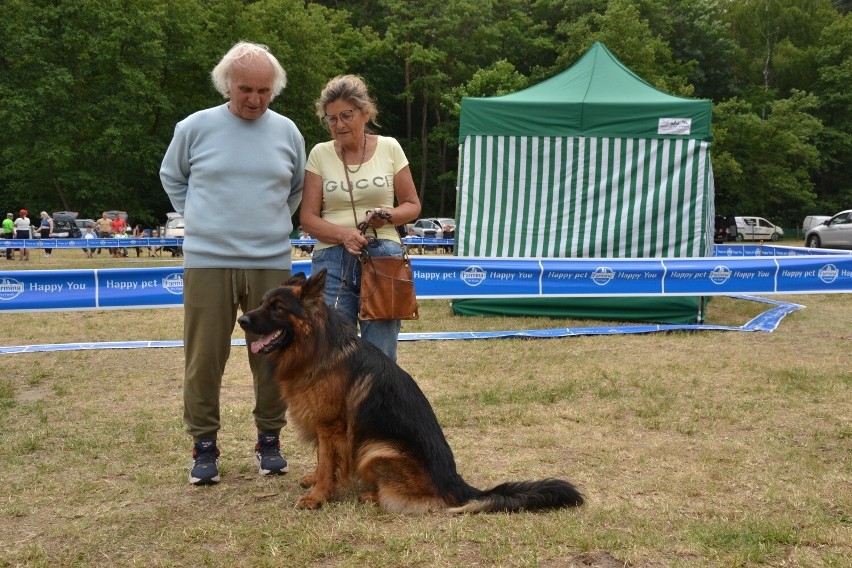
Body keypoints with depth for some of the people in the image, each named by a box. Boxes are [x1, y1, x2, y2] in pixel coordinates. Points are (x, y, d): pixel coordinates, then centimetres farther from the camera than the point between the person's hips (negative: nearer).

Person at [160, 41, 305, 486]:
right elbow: (171, 176, 15)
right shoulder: (195, 127, 0)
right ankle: (204, 444, 14)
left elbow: (297, 188, 21)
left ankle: (269, 439, 21)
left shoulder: (287, 132, 5)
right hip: (208, 261, -1)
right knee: (204, 357, 1)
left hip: (271, 262, 2)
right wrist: (198, 219, 9)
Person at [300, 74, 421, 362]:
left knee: (381, 354, 1)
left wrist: (389, 217, -11)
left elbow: (412, 205, 11)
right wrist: (342, 233, -16)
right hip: (332, 259, 0)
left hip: (383, 255, 0)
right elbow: (308, 217, 3)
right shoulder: (320, 154, 5)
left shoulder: (389, 148, 5)